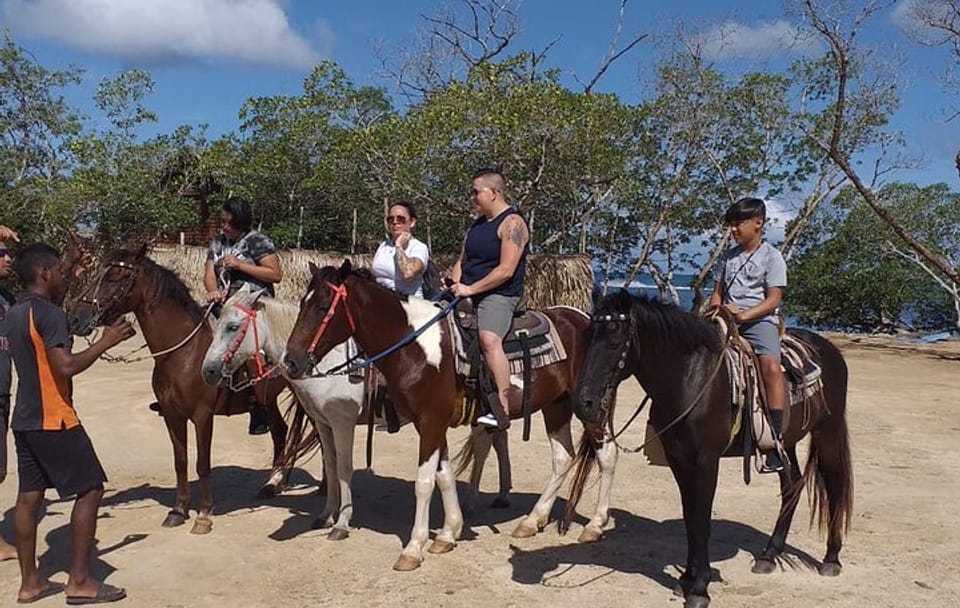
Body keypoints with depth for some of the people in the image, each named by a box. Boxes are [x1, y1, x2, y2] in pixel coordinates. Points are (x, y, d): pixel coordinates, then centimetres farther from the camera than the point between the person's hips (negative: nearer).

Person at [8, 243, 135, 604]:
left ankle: (29, 583, 19)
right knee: (90, 489, -2)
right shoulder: (49, 313, -16)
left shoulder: (15, 313, 12)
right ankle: (79, 582, 2)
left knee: (29, 496, 11)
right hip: (54, 421, -9)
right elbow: (66, 366, -25)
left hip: (25, 420, 9)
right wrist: (105, 342, -14)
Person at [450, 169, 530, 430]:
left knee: (489, 339, -33)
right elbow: (462, 261, 22)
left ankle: (503, 410, -33)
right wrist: (454, 285, 3)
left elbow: (506, 270, -18)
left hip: (499, 295, -10)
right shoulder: (477, 224, 18)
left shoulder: (512, 223, -9)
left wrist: (470, 289, -19)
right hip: (468, 295, 10)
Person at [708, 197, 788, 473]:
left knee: (771, 365, -31)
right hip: (728, 320, 6)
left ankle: (776, 439, -31)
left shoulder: (771, 257, 1)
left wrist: (744, 314, -19)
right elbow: (719, 291, 22)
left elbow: (774, 299, -6)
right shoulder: (729, 256, 19)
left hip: (760, 319, -6)